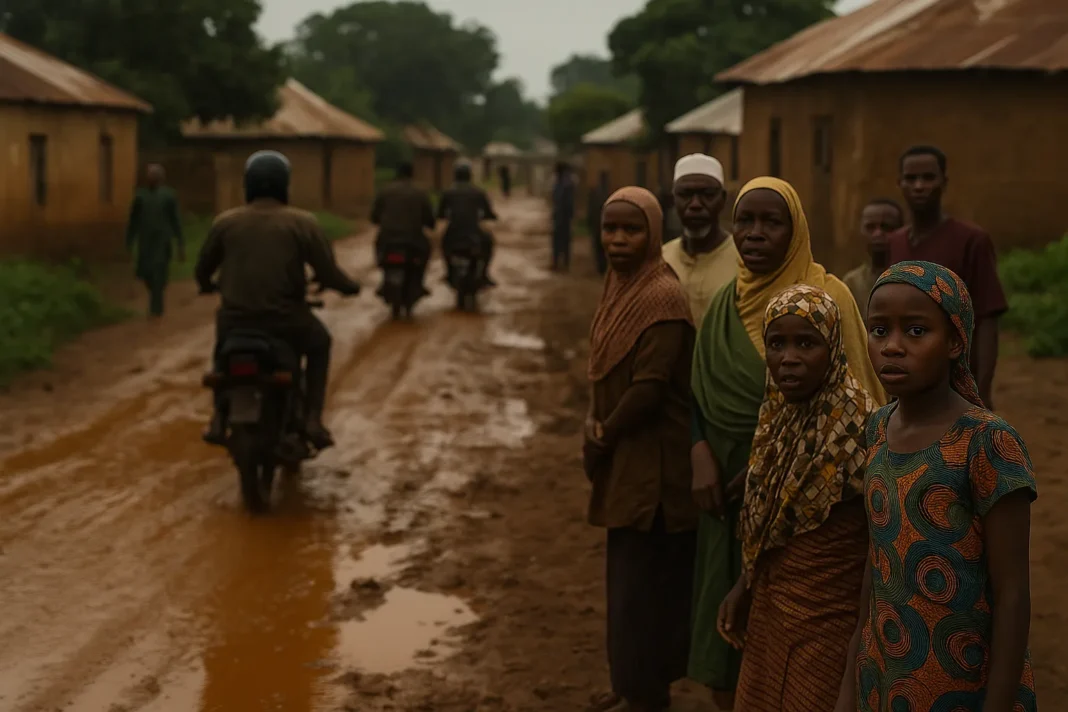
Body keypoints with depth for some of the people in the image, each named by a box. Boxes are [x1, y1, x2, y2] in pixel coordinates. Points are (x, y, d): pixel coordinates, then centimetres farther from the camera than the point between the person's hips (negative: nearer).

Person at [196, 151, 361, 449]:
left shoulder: (225, 222, 2)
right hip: (285, 321, -2)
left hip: (236, 319, 2)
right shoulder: (302, 223, -5)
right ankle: (313, 419, 17)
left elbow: (202, 269, 12)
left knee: (224, 347, 37)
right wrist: (350, 285, 15)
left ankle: (219, 421, 28)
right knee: (319, 342, 30)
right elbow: (328, 274, -7)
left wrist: (207, 286, 36)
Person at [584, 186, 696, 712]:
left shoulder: (661, 297, -19)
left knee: (642, 580, 1)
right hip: (625, 457, 9)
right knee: (628, 574, 17)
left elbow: (650, 387, -22)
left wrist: (600, 439, -11)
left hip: (652, 461, -9)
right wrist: (597, 428, 0)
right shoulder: (619, 287, 8)